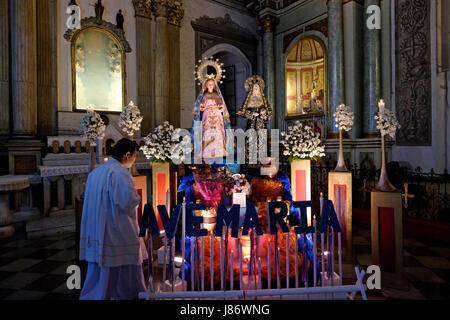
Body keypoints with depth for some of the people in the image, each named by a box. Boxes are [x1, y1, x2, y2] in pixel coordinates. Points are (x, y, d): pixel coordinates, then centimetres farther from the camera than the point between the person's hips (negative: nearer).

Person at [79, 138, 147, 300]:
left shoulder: (96, 171, 11)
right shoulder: (119, 173, -18)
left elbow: (87, 196, 19)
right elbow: (128, 201, -27)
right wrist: (138, 198, -4)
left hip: (95, 232, 9)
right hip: (116, 232, -8)